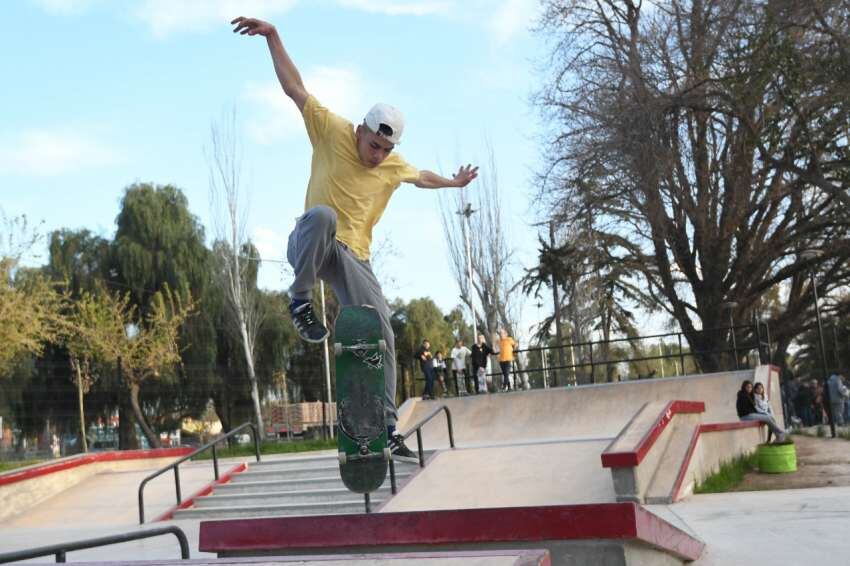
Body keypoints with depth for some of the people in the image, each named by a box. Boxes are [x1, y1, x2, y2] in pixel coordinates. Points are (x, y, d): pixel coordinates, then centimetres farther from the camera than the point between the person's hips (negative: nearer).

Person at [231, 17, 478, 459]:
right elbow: (294, 88, -8)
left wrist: (453, 183, 46)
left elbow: (421, 177, 32)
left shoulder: (395, 166, 8)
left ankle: (386, 426, 0)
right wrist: (273, 37, -15)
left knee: (382, 336, -9)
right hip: (310, 245, -4)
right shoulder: (332, 131, -5)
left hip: (353, 258, 4)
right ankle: (300, 299, -23)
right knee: (321, 215, -42)